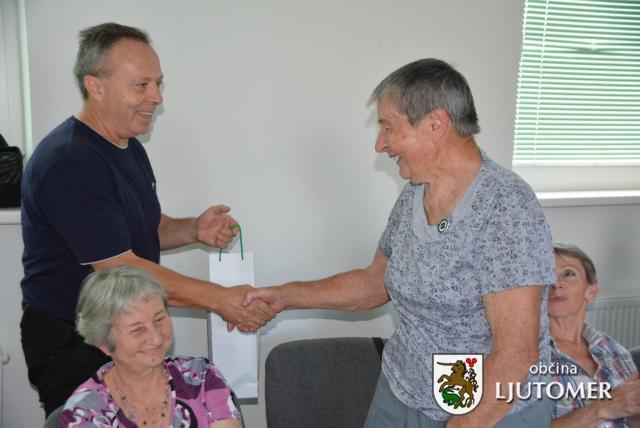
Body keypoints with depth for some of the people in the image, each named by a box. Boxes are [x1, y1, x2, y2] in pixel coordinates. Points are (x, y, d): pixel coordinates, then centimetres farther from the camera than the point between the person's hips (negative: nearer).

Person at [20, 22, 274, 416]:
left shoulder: (130, 147, 6)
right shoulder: (67, 162, -24)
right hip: (72, 346, -8)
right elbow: (119, 269, -26)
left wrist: (193, 230, -6)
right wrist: (220, 299, -24)